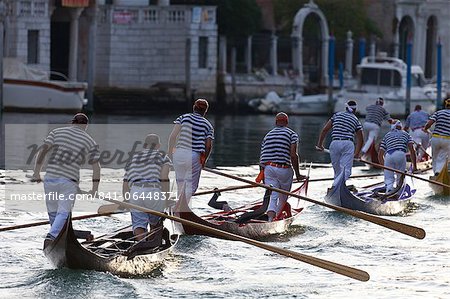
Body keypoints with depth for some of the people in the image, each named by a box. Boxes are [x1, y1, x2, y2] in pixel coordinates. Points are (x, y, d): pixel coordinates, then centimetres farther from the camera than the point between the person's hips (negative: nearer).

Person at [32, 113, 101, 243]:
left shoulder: (56, 132, 11)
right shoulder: (90, 142, 9)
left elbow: (42, 150, 1)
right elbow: (96, 167, 6)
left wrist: (36, 172, 2)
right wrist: (94, 189, 10)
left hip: (50, 177, 2)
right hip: (69, 181, -2)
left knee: (52, 212, 16)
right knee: (63, 213, -3)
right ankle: (51, 236, -24)